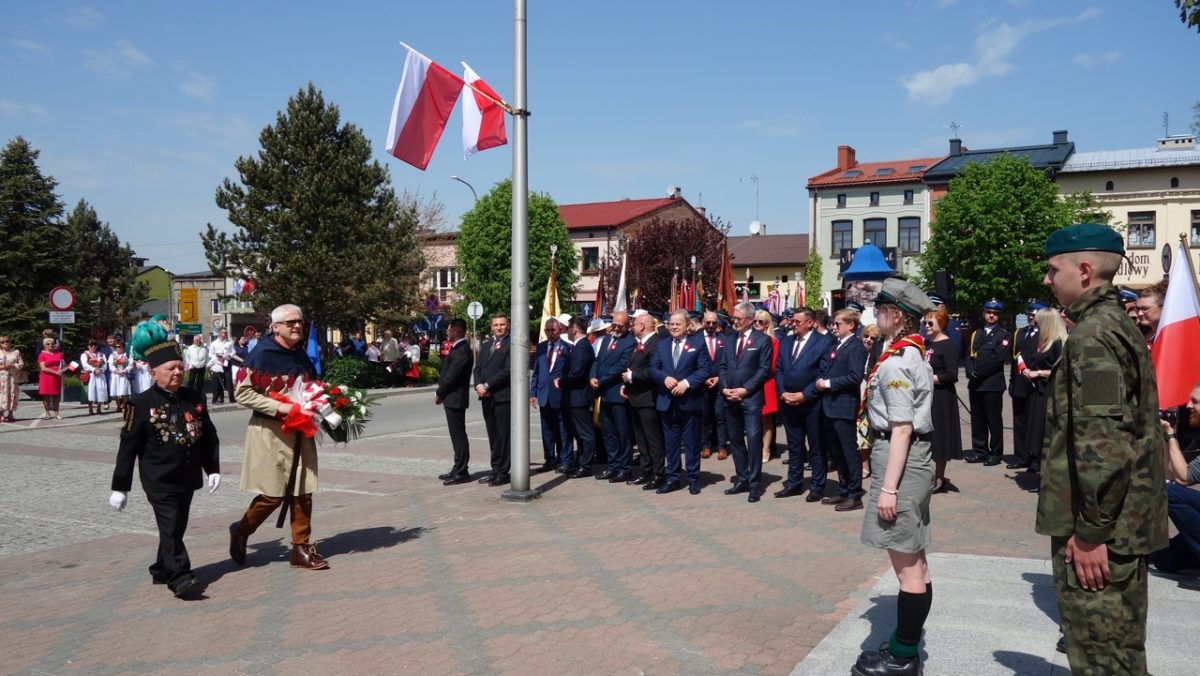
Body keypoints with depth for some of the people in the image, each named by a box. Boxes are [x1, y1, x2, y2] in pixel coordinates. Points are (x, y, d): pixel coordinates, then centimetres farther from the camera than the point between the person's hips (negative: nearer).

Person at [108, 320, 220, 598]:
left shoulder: (195, 399, 5)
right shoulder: (141, 404, -8)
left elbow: (209, 436, 12)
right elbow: (128, 447, -6)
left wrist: (213, 469, 7)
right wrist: (119, 487, -5)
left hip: (187, 478, 5)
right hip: (159, 481, -5)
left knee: (177, 526, 14)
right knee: (170, 527, -9)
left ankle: (162, 570, 31)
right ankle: (180, 578, -6)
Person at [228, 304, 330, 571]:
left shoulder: (302, 356, 11)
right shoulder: (262, 354, -11)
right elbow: (242, 392, -15)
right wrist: (280, 408, -21)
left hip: (301, 432, 7)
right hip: (271, 432, -6)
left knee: (303, 491, 7)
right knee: (273, 494, -2)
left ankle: (301, 548, 16)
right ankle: (241, 530, 25)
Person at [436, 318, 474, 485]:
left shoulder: (461, 351, -19)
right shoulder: (458, 348, 13)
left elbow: (451, 377, -21)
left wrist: (439, 394, -8)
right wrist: (441, 393, 7)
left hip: (455, 398, -10)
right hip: (452, 398, 10)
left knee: (458, 434, -5)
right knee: (457, 434, 14)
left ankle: (461, 472, 0)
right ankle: (458, 469, 22)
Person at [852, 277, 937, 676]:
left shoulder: (896, 362, -19)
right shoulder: (913, 354, 12)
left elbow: (902, 429, -22)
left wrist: (888, 487, -21)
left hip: (900, 462, -11)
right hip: (911, 459, 11)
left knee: (907, 564, -1)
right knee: (913, 560, 17)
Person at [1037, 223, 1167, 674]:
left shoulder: (1092, 335, -18)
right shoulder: (1119, 325, 14)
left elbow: (1101, 442, -25)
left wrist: (1090, 531, -20)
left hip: (1097, 530, -10)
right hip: (1128, 522, 10)